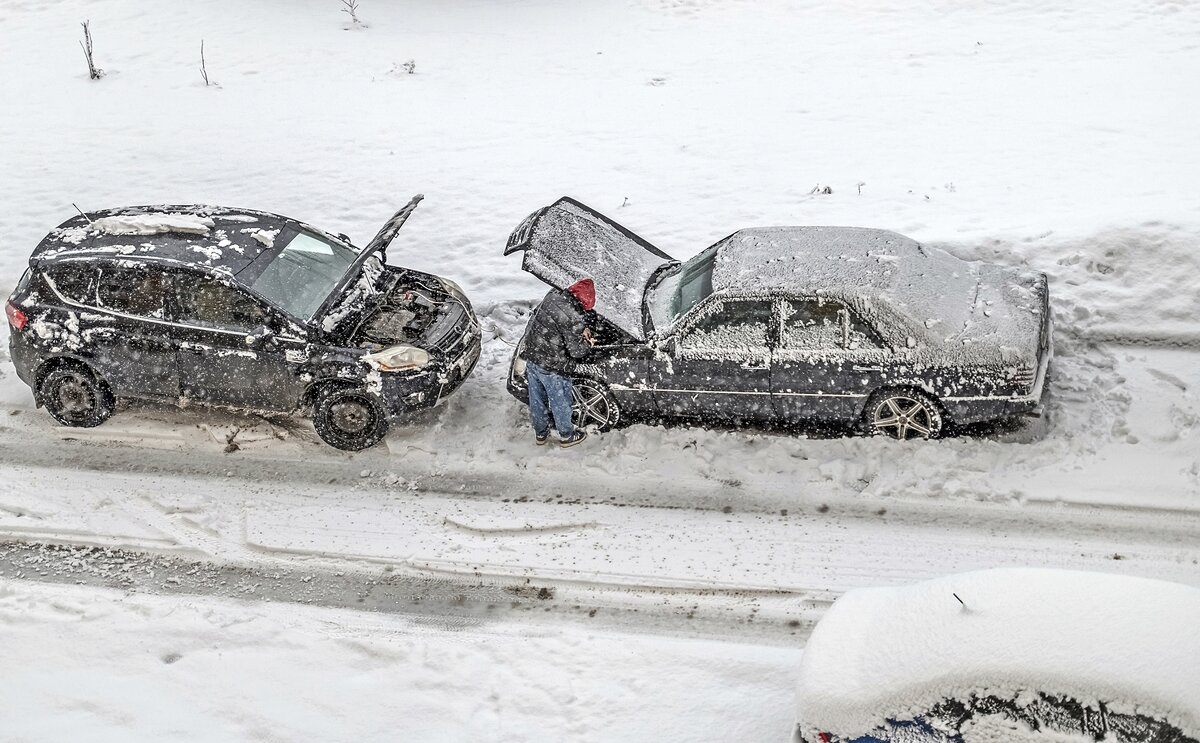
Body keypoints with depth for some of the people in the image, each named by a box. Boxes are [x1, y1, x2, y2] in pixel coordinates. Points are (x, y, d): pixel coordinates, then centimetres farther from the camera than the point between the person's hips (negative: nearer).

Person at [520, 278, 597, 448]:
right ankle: (566, 436, 37)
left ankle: (540, 433, 42)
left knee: (537, 398, 23)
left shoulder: (553, 296, -7)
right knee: (560, 402, 17)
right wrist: (588, 343, 1)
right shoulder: (575, 318, -28)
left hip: (531, 356, 7)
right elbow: (576, 351, -22)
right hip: (551, 368, -7)